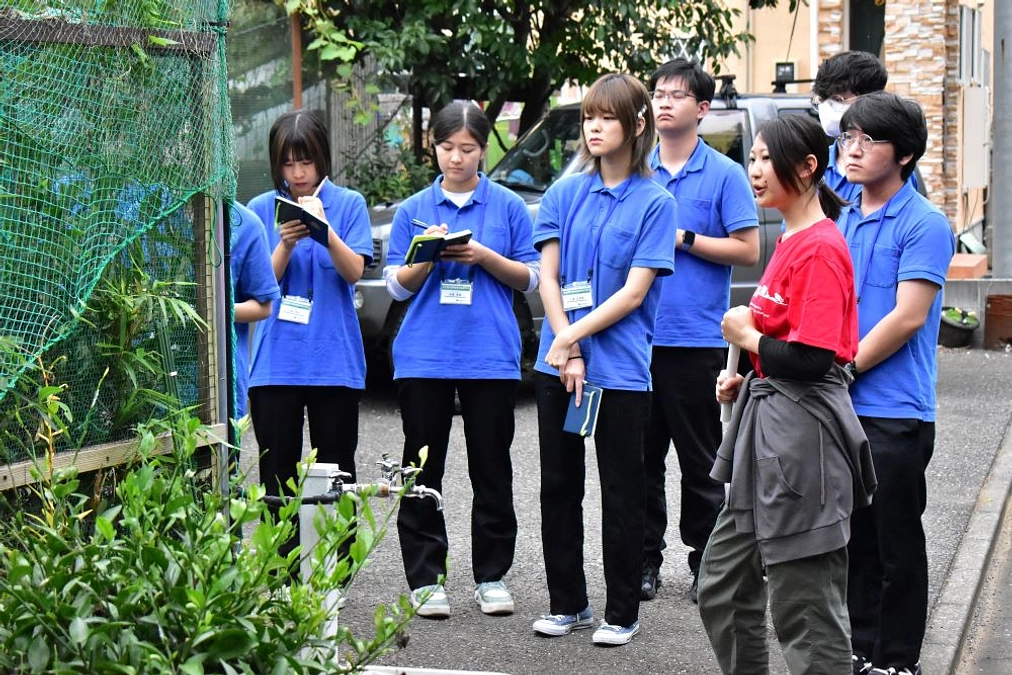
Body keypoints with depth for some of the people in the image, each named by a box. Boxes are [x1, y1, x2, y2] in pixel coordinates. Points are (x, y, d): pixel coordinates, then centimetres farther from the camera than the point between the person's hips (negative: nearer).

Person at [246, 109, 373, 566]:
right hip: (276, 361, 1)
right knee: (277, 475, 3)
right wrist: (286, 243, -17)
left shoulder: (349, 204, 4)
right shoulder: (262, 209, 7)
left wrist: (325, 229, -23)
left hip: (334, 359, -1)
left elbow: (354, 272, -7)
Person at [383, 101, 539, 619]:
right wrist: (428, 256, -11)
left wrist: (483, 256, -10)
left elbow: (529, 279, 6)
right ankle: (425, 578, 8)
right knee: (422, 469, 2)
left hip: (491, 356, -1)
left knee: (491, 469, 3)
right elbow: (397, 285, 8)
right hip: (424, 356, 1)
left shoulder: (507, 206, 7)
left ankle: (491, 576, 13)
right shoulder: (413, 210, 10)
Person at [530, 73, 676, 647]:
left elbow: (634, 293, -10)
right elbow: (548, 277, 2)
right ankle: (568, 604, 23)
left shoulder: (656, 202, -4)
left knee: (622, 493, 3)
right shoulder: (565, 194, 7)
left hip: (622, 368, -4)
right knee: (559, 488, 11)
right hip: (558, 365, 4)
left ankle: (623, 614, 12)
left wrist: (572, 338, -15)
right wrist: (566, 351, -10)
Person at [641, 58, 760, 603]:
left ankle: (706, 562, 12)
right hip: (636, 334, 4)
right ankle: (645, 558, 17)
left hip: (697, 338, -4)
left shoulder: (725, 175, -1)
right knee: (641, 456, 8)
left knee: (699, 460, 3)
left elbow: (748, 250, -6)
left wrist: (683, 238, -12)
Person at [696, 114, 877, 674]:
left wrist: (747, 336, -8)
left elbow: (811, 359, -23)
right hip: (764, 431, 11)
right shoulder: (790, 242, 14)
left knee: (806, 616, -3)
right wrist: (745, 378, 8)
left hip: (802, 434, -11)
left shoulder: (820, 248, -16)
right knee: (722, 587, 17)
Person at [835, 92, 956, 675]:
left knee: (896, 547, 3)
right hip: (840, 409, 7)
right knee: (853, 540, 14)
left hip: (895, 414, -7)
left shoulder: (924, 224, -10)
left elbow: (908, 317, -16)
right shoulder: (842, 222, 12)